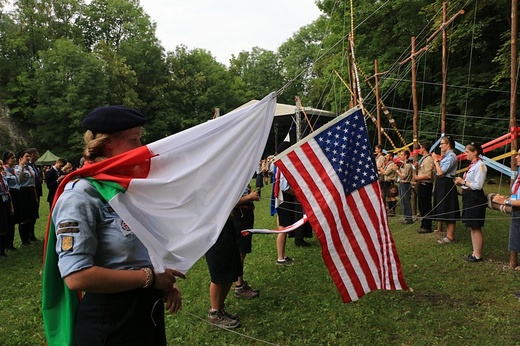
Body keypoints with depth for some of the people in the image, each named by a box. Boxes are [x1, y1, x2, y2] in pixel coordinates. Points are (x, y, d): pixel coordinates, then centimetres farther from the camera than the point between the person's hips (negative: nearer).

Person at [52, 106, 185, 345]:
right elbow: (76, 276, -27)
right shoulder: (80, 197, -19)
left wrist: (166, 281, -2)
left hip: (149, 309, 8)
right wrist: (150, 277, -21)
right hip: (111, 321, -8)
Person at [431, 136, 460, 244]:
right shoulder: (446, 156, 14)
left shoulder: (451, 156, -15)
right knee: (445, 211, 15)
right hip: (441, 184, 10)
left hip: (446, 185, -10)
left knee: (448, 211, -3)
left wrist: (436, 160, -11)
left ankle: (450, 236, 5)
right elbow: (437, 171, 10)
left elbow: (441, 172, -21)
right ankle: (448, 234, 23)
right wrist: (437, 160, 4)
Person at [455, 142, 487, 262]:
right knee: (472, 227, 15)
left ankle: (478, 255, 9)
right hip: (469, 197, 10)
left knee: (476, 228, -1)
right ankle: (475, 252, 24)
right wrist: (460, 182, 2)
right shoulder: (472, 165, 13)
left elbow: (478, 185, -22)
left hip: (475, 198, -10)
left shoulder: (480, 165, -16)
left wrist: (463, 182, -12)